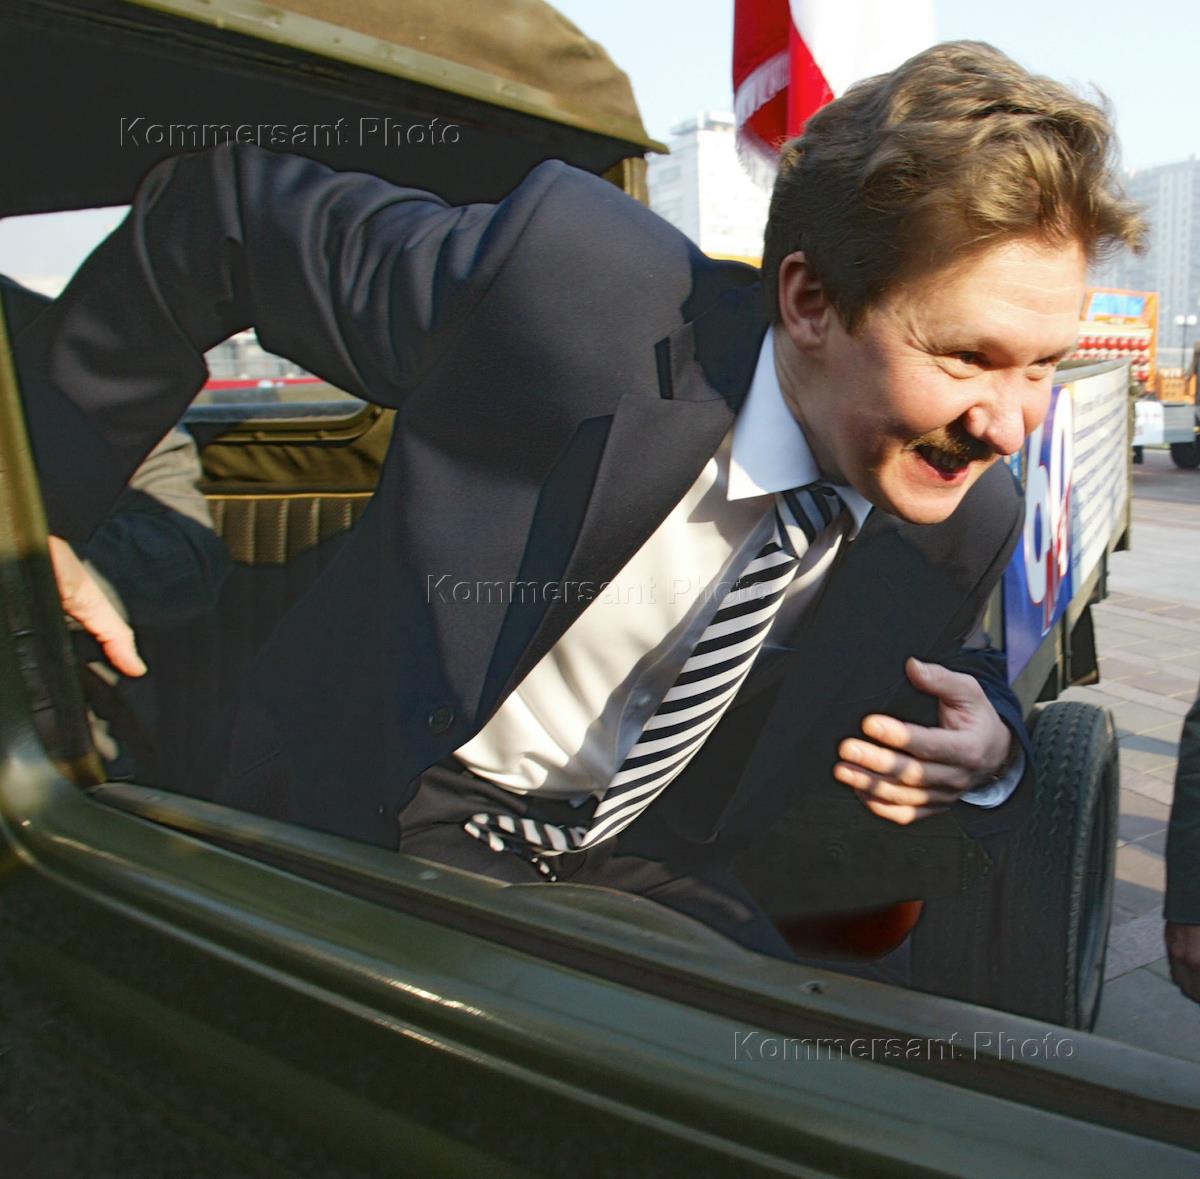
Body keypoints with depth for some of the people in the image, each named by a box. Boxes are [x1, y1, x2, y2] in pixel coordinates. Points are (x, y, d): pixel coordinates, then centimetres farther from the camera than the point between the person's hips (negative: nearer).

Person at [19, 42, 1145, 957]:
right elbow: (215, 212, -13)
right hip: (375, 832, -2)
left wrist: (980, 750, -15)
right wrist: (39, 511, -9)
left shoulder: (971, 522, -11)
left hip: (649, 875, 3)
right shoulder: (559, 277, -28)